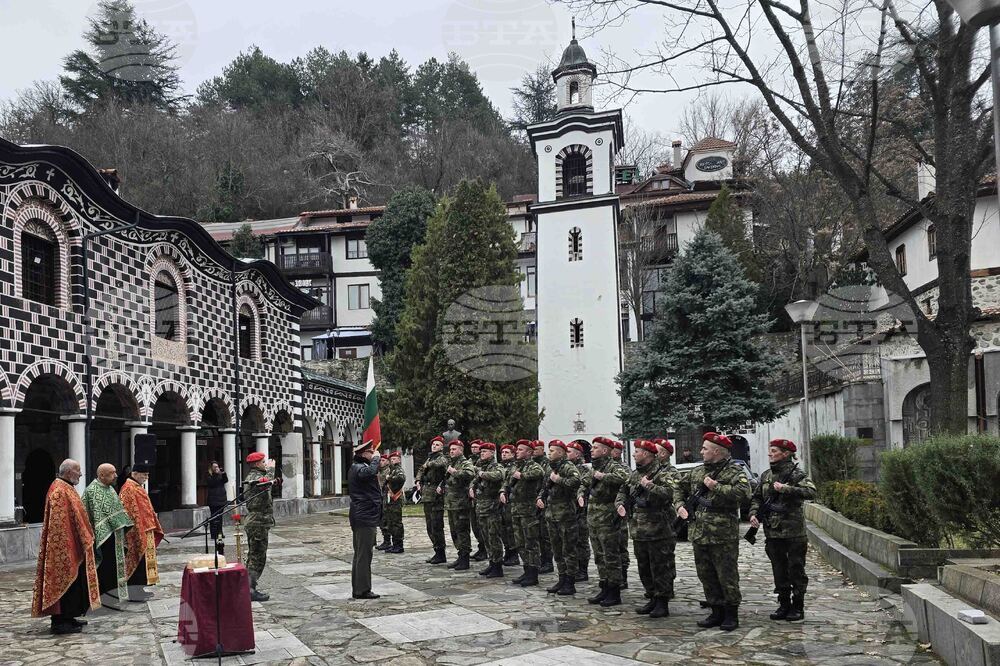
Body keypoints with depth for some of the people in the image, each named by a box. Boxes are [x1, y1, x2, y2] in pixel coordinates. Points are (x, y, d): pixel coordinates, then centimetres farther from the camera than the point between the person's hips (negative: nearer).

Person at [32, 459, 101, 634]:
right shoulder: (60, 491, -17)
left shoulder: (65, 488, 15)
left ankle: (68, 617, 21)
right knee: (64, 581, -6)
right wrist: (85, 539, -23)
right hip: (65, 546, -11)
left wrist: (86, 538, 20)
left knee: (73, 582, 14)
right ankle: (60, 622, -2)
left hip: (71, 546, 11)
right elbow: (61, 522, -23)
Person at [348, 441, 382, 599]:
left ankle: (358, 589, 21)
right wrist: (376, 459, -21)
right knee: (364, 554, -7)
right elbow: (370, 472, -36)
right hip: (365, 516, -11)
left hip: (362, 516, 11)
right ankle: (362, 590, -3)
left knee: (360, 554, 15)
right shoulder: (358, 468, -15)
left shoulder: (358, 467, 18)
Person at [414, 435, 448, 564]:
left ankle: (441, 555, -3)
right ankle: (438, 552, 20)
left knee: (436, 526, -8)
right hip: (426, 495, 9)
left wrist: (428, 464, -9)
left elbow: (438, 464, -29)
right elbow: (421, 470, 29)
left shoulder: (442, 458, -6)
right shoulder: (429, 458, 20)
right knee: (430, 526, 12)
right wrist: (418, 481, 11)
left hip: (436, 496, -9)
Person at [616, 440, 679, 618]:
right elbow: (622, 491, 23)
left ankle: (662, 603, 8)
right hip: (638, 532, 8)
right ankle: (653, 599, 27)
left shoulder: (662, 474, -10)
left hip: (658, 532, -8)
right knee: (644, 569, 15)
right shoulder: (634, 476, 14)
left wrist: (648, 485, -26)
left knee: (660, 568, -1)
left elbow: (669, 493, -26)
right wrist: (620, 504, 4)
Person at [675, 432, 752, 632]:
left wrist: (716, 487, -21)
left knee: (727, 577, 0)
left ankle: (731, 615, 14)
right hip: (699, 534, 7)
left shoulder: (735, 472, -6)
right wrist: (680, 505, 5)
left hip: (723, 536, -7)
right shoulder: (697, 472, 15)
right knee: (706, 576, 12)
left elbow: (744, 493, -23)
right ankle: (717, 612, 24)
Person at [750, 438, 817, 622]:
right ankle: (784, 605, 21)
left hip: (793, 532, -6)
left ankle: (798, 607, 12)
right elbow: (757, 498, 17)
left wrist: (785, 488, -26)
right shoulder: (766, 476, 12)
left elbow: (811, 492, -22)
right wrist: (754, 514, -1)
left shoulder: (796, 474, -7)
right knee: (779, 571, 11)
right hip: (772, 532, 6)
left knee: (796, 570, 3)